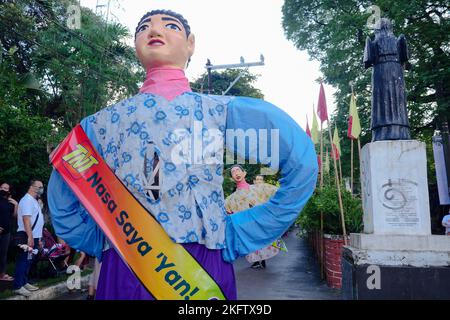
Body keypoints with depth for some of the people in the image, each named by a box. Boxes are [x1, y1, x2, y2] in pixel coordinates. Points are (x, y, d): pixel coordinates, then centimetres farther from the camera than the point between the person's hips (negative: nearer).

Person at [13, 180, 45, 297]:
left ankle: (24, 283, 22)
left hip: (34, 236, 10)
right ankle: (18, 286, 0)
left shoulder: (34, 201, 17)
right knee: (23, 261, -5)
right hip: (28, 237, -10)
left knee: (28, 261, 14)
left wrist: (38, 238, 21)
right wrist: (30, 237, -26)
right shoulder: (27, 200, -14)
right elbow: (26, 219, -22)